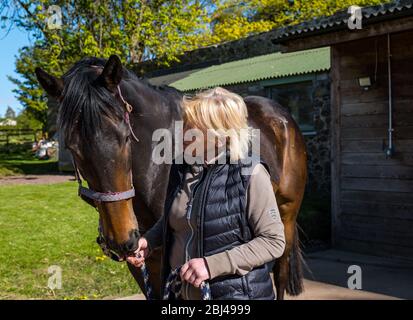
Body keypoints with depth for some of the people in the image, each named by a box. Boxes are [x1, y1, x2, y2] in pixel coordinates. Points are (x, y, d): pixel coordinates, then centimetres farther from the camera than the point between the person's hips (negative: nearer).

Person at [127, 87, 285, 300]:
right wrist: (149, 241, -3)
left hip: (235, 292, -5)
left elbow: (274, 242, -18)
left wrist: (212, 265, -24)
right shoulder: (182, 168, -1)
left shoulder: (249, 173, -19)